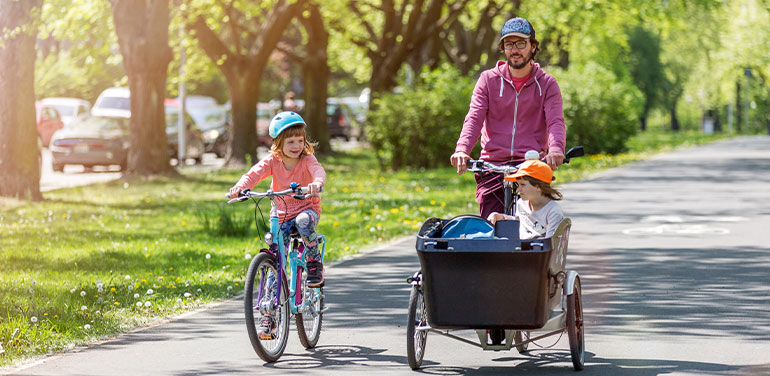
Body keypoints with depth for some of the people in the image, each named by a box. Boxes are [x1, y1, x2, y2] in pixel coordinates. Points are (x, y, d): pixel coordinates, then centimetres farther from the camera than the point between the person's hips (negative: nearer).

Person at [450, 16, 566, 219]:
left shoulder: (547, 84, 8)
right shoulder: (488, 79, 10)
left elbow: (555, 121, -7)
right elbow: (474, 117, -2)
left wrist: (556, 149, -29)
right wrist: (462, 149, -22)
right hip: (492, 166, 1)